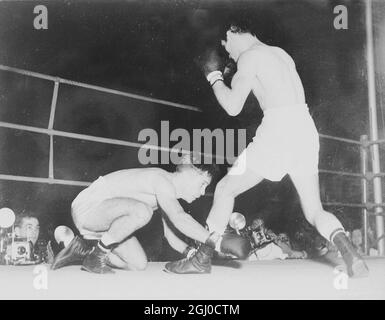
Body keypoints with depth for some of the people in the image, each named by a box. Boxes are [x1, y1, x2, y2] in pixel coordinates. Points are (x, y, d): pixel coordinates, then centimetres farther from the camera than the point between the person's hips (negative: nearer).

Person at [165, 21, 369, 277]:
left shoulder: (249, 56, 1)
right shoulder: (281, 53, 25)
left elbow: (233, 107, -6)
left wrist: (214, 75, 9)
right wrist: (239, 80, 31)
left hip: (278, 129, -7)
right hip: (306, 129, 7)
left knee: (225, 189, 8)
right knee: (314, 211, 11)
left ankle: (201, 258, 13)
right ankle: (350, 253, -14)